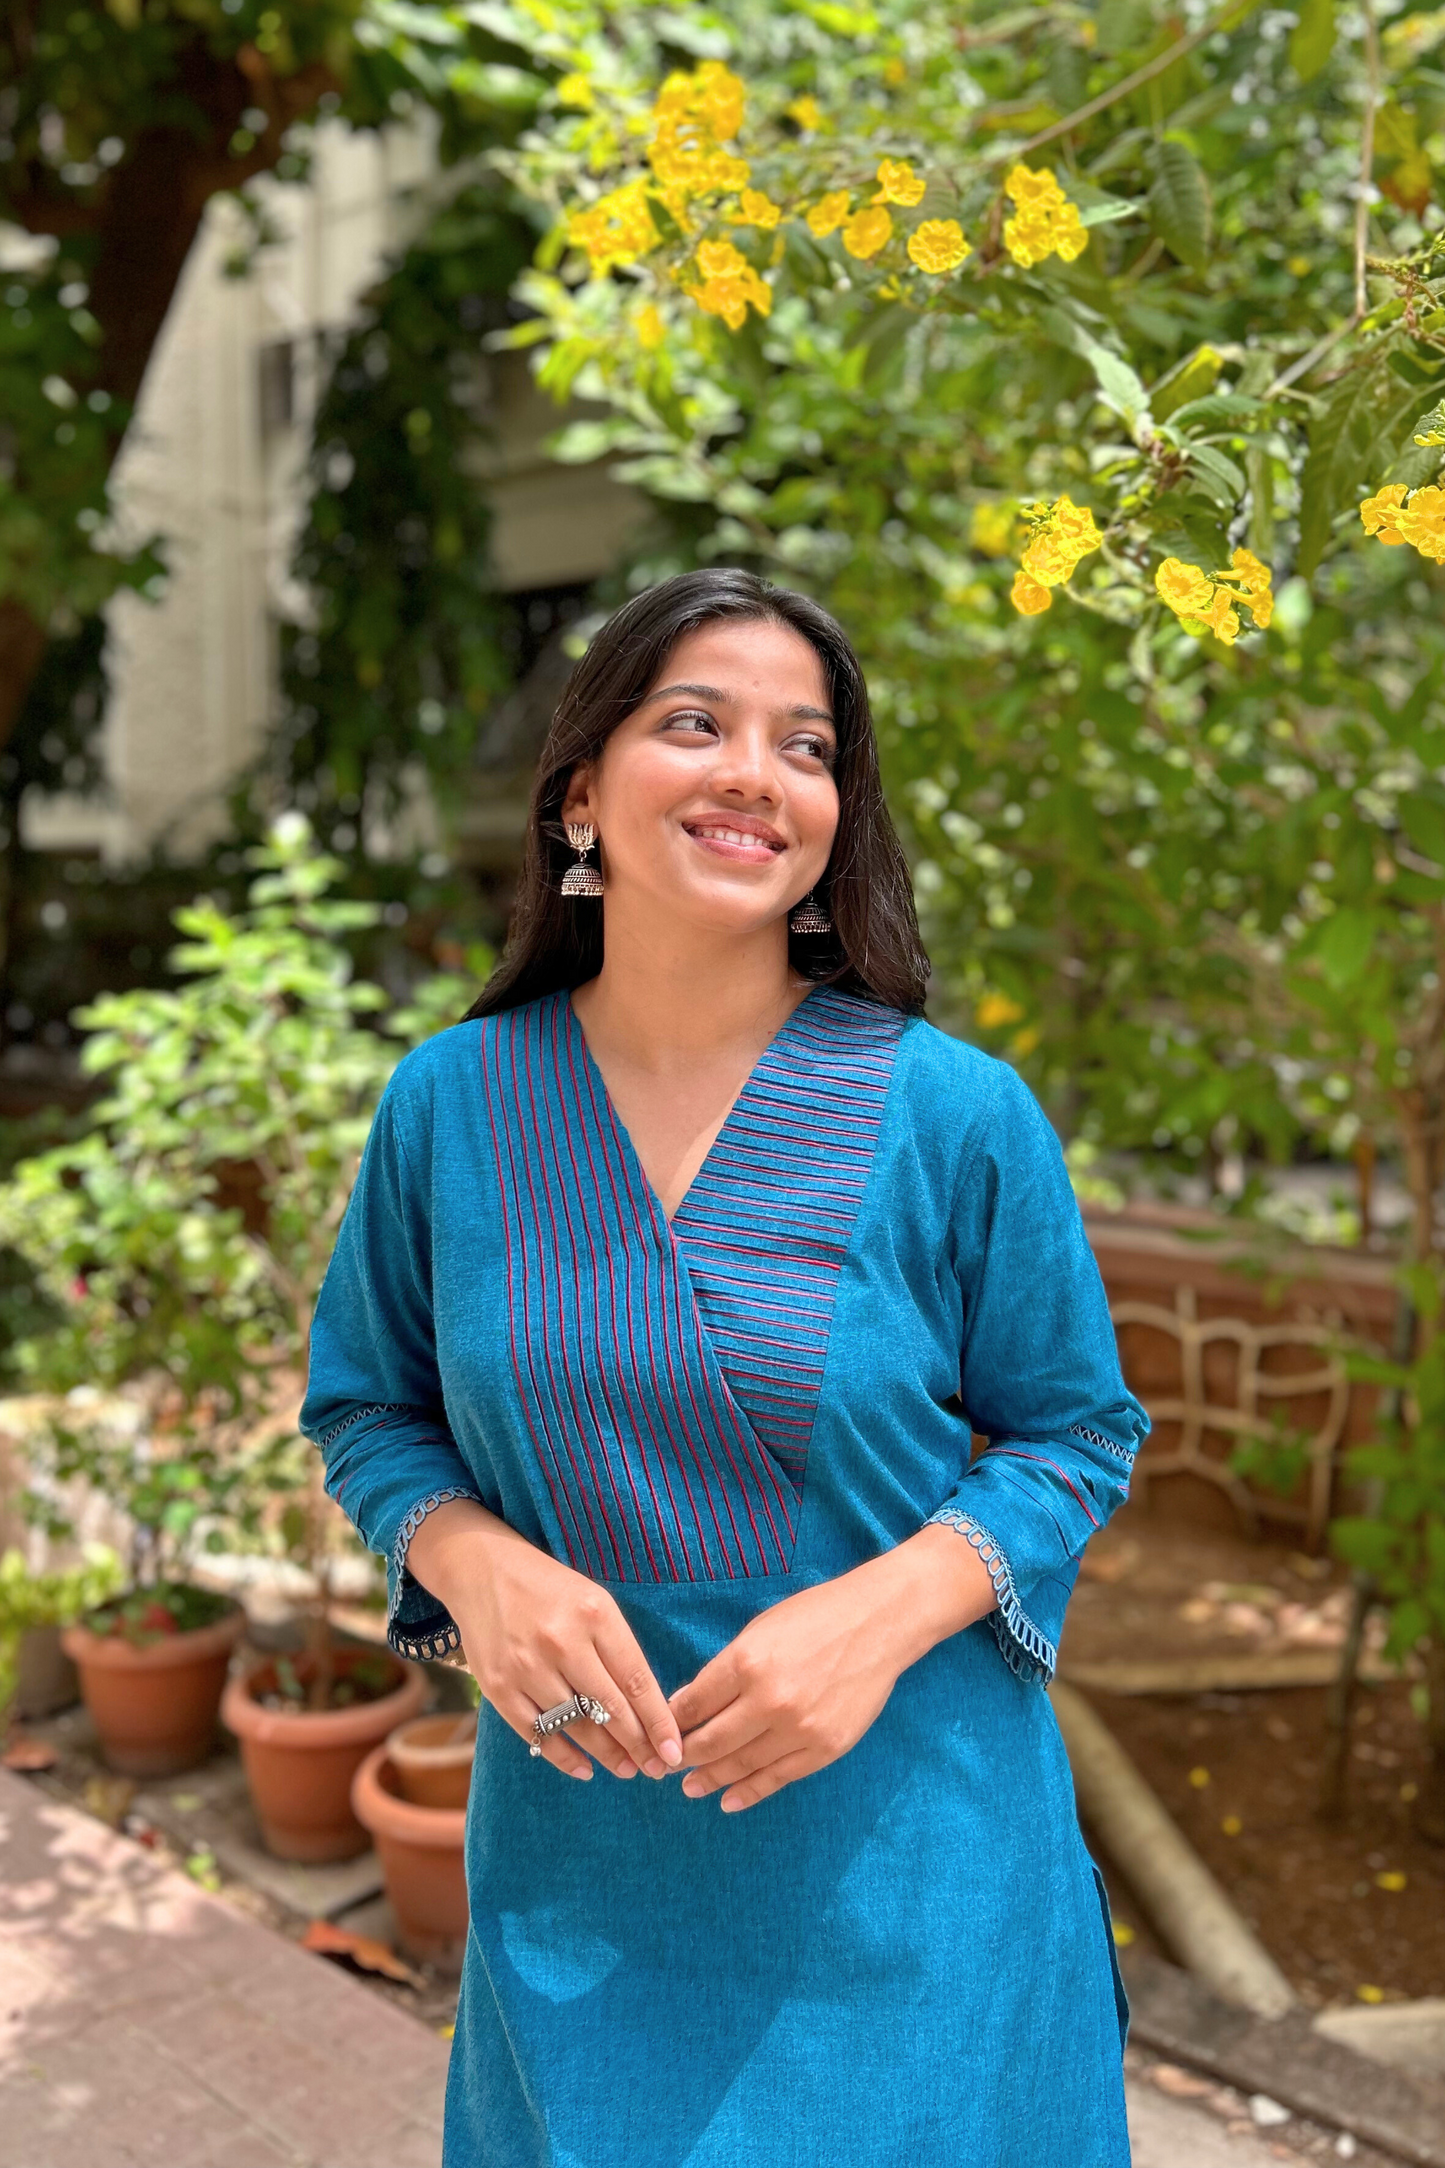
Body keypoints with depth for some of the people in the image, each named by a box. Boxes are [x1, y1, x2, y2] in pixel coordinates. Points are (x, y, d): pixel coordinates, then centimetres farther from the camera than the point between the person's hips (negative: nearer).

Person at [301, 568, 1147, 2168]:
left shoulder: (956, 1115, -11)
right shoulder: (449, 1106, -6)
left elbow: (1076, 1431, -1)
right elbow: (366, 1406, 6)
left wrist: (886, 1610, -18)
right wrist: (477, 1565, -14)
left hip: (906, 1844, -1)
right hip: (578, 1846, 2)